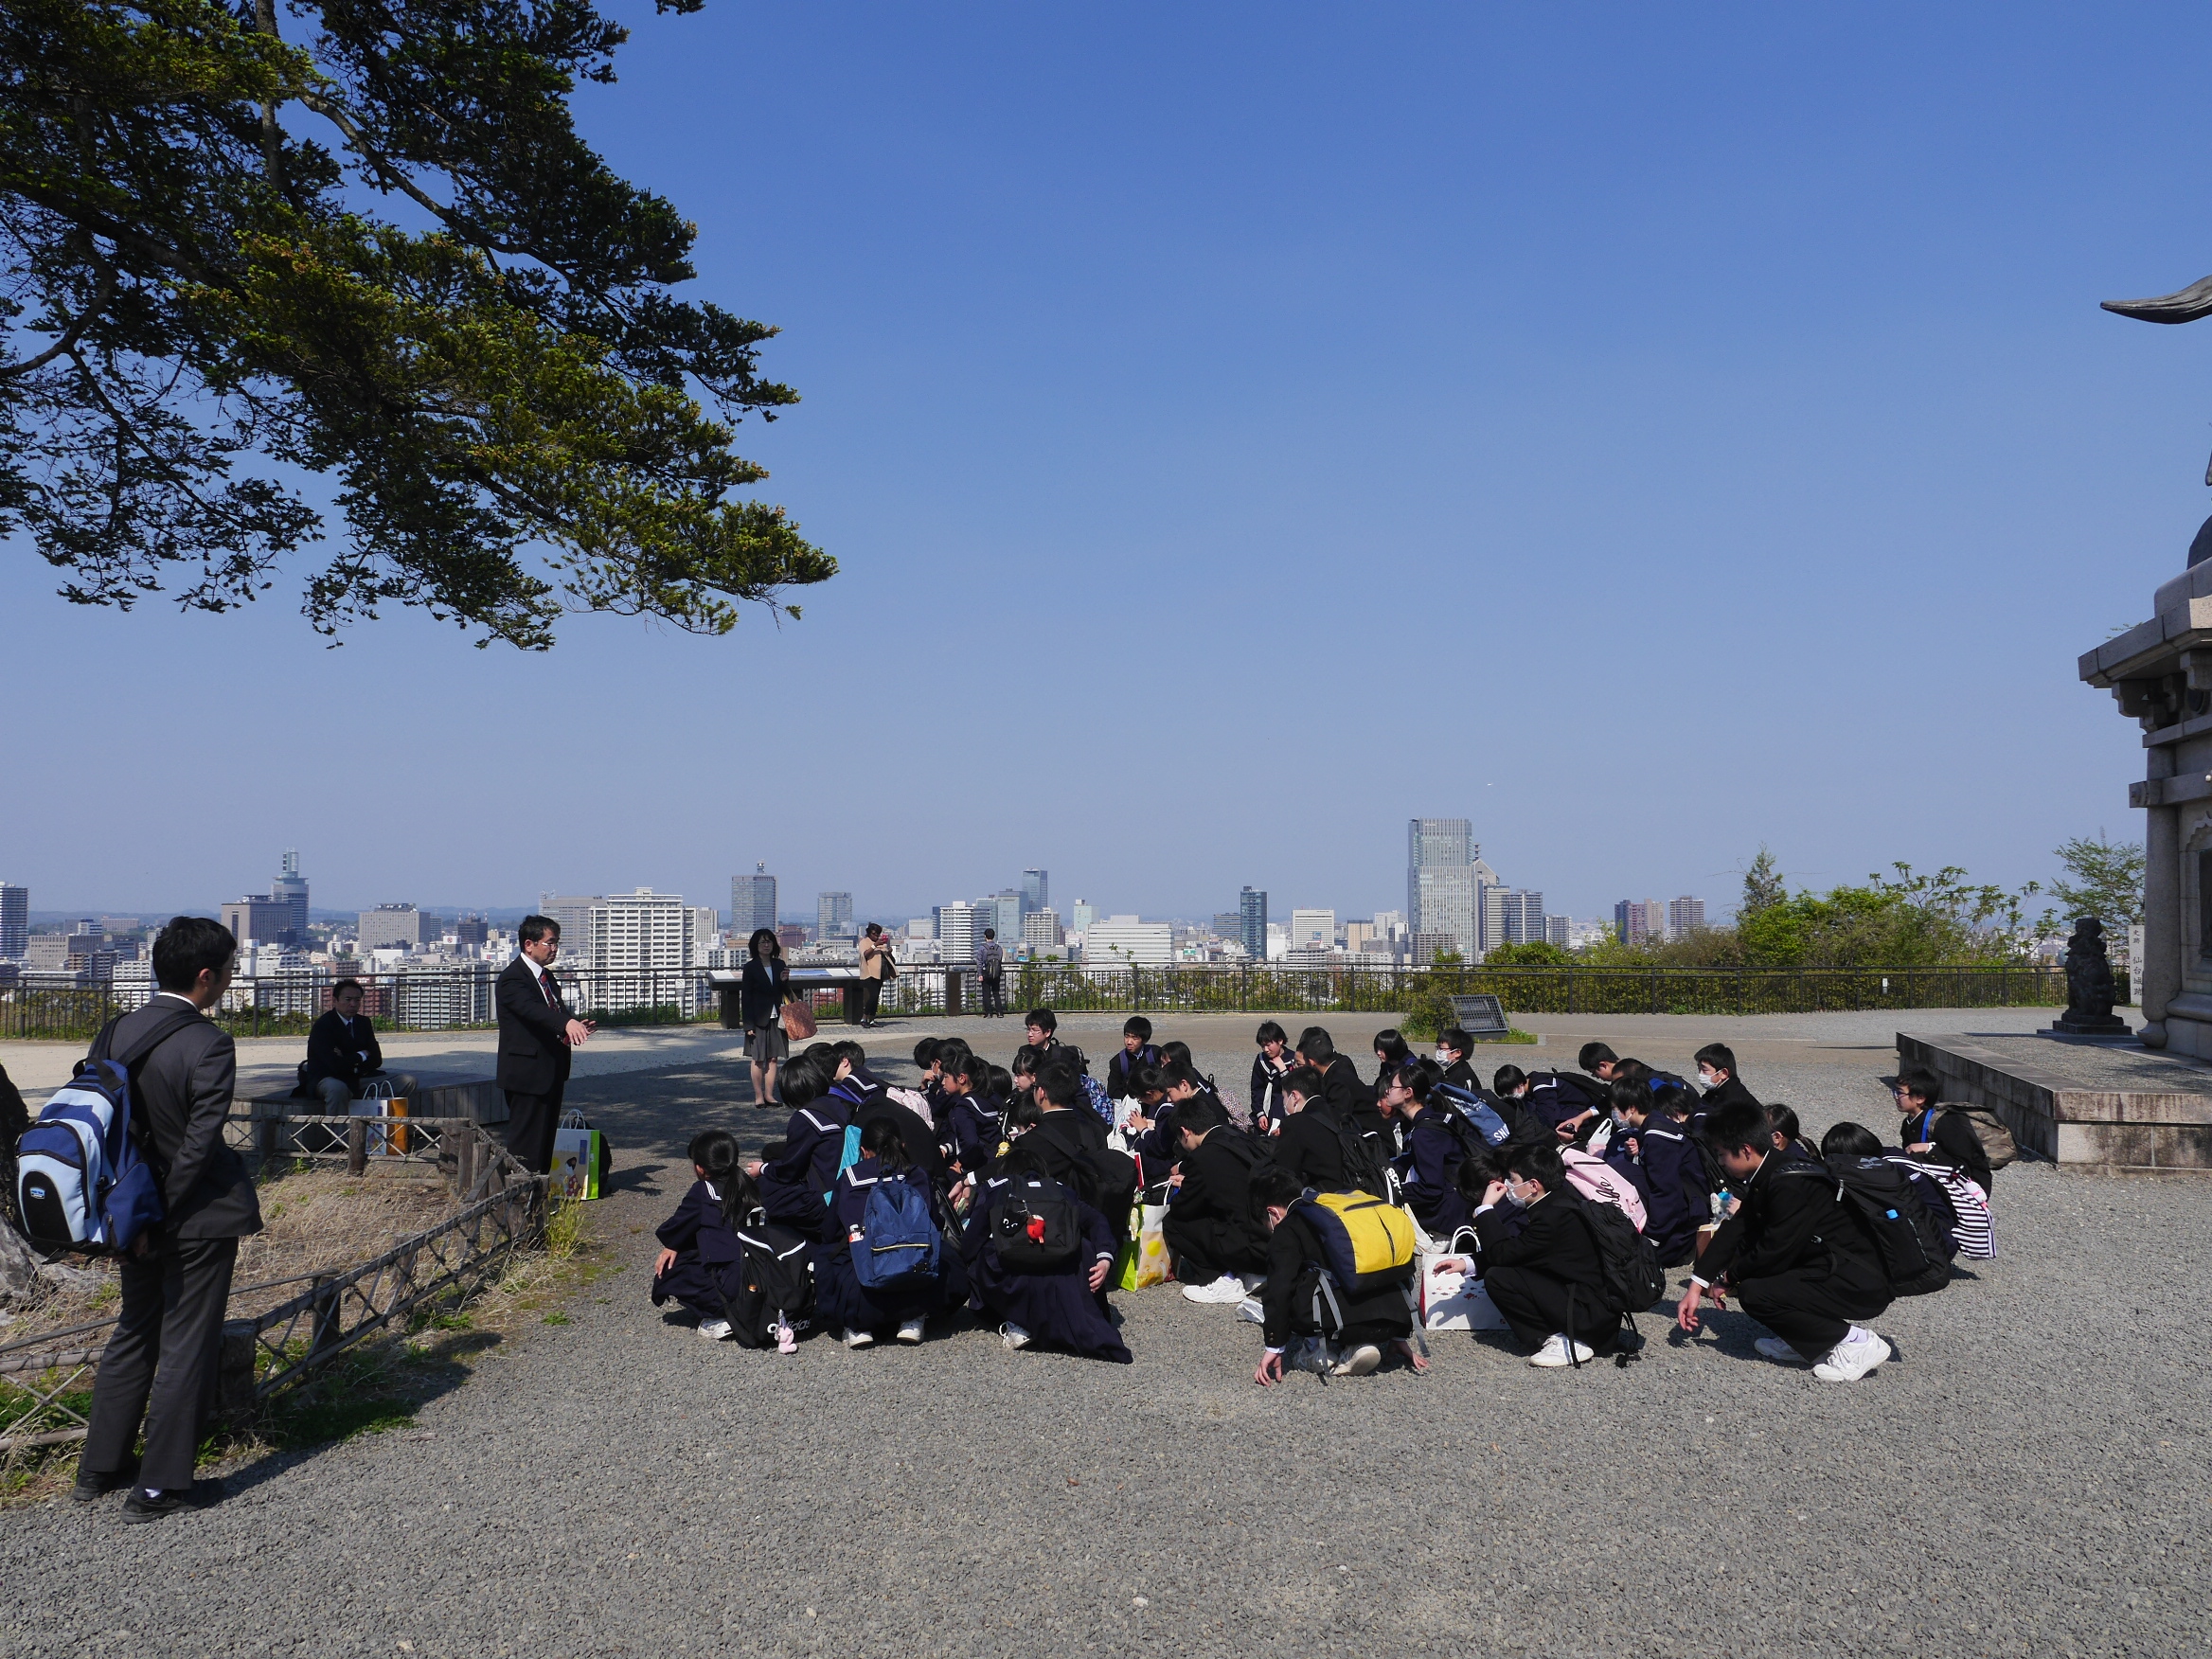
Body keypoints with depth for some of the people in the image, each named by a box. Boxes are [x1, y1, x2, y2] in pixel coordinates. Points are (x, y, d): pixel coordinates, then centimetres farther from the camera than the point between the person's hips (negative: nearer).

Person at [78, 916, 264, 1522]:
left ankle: (99, 1467, 33)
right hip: (198, 1218, -7)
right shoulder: (209, 1045, -21)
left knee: (133, 1334, 22)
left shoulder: (117, 1031, 0)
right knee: (186, 1348, 4)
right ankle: (159, 1487, 12)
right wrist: (160, 1216, -11)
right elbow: (198, 1144, -22)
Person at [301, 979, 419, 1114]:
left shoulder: (363, 1022, 8)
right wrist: (361, 1056, -7)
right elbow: (335, 1065, -24)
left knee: (408, 1080, -6)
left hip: (358, 1077, 7)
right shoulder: (322, 1026, -13)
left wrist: (349, 1062, -13)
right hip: (328, 1079, -7)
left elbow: (376, 1060, 4)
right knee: (337, 1088, -43)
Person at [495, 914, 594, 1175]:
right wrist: (567, 1023, -48)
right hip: (527, 1074, -9)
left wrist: (577, 1025, -7)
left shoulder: (547, 976, 16)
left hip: (551, 1073, 9)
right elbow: (532, 1009, -32)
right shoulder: (512, 978, -14)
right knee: (526, 1144, -5)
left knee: (546, 1139, 16)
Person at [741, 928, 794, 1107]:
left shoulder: (780, 965, 9)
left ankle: (769, 1095, 12)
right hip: (758, 1018, -4)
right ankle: (758, 1096, 6)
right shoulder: (751, 967, -3)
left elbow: (786, 993, 14)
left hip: (776, 1018, 4)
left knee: (773, 1058, 5)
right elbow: (745, 997, -5)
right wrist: (748, 1024, -10)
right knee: (758, 1059, -1)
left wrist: (784, 981, -8)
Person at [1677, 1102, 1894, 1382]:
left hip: (1860, 1284, -10)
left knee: (1754, 1293, -21)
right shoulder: (1767, 1176, 6)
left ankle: (1855, 1340, -7)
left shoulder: (1790, 1185, -24)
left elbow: (1774, 1251, -20)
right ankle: (1805, 1339, 15)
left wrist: (1728, 1278, -3)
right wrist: (1696, 1287, 4)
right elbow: (1734, 1230, 7)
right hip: (1828, 1266, 10)